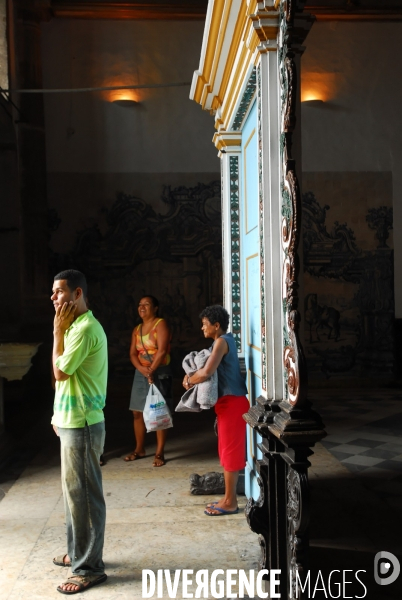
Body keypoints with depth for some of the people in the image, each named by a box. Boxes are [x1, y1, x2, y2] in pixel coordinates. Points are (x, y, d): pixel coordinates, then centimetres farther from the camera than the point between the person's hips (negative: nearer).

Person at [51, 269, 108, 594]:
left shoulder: (86, 328, -20)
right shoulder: (78, 326, 14)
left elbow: (60, 372, -17)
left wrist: (58, 330, -10)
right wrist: (60, 413, 19)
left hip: (82, 424, -10)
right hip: (72, 421, 10)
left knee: (83, 494, -1)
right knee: (74, 491, 19)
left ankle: (90, 568, 10)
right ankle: (80, 552, 33)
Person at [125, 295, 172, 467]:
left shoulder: (161, 324, -7)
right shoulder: (137, 329, 13)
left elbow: (162, 350, -17)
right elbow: (132, 353, 5)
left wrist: (151, 371, -17)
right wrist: (142, 369, -13)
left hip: (159, 373, -7)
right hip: (140, 373, 7)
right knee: (137, 412, 8)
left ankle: (159, 453, 3)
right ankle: (139, 449, 22)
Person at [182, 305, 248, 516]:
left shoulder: (222, 341, -16)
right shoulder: (225, 340, 14)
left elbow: (206, 372, -26)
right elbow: (213, 370, 21)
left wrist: (189, 381, -8)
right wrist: (193, 377, 5)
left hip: (232, 402, -10)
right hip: (228, 401, 10)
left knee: (230, 451, -2)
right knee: (227, 451, 14)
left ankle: (230, 502, 7)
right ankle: (229, 498, 23)